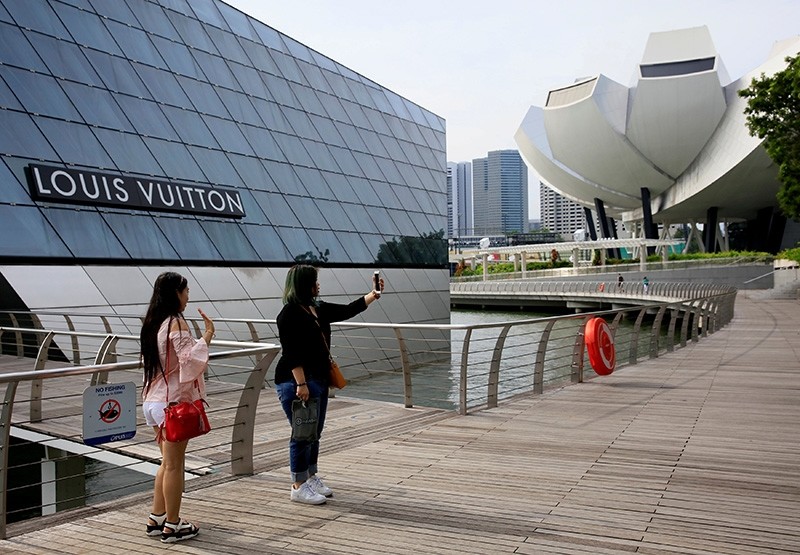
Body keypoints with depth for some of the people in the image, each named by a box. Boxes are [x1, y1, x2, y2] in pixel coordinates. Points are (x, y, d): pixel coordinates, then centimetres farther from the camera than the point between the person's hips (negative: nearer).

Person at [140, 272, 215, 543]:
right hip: (174, 403, -8)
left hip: (152, 401, 8)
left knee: (167, 463, 18)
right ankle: (172, 526, 12)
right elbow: (191, 361, -24)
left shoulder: (151, 323, 9)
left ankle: (157, 519, 24)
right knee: (174, 465, 2)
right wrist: (208, 334, -18)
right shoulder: (176, 323, -16)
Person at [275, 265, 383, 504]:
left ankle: (311, 477, 29)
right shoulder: (290, 314, -15)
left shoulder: (318, 309, 11)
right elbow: (292, 353, -19)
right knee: (302, 434, -2)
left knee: (315, 433, 16)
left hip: (319, 380, 9)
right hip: (297, 382, -9)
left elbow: (348, 310, 18)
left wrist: (374, 295, 18)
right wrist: (301, 384, -22)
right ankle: (299, 486, 10)